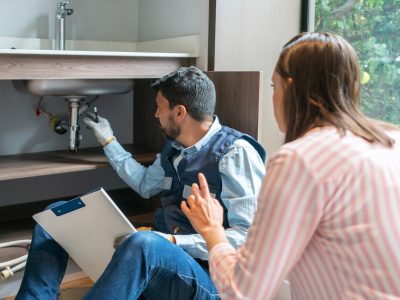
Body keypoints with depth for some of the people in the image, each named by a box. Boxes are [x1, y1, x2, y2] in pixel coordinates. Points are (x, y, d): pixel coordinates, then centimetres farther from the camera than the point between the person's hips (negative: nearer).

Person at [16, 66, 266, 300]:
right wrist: (108, 141, 33)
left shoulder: (235, 153, -14)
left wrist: (174, 241, -27)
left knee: (143, 243, -42)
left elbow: (249, 236, -20)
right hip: (158, 251, 9)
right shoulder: (175, 147, 12)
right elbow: (145, 184, 31)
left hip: (205, 273, -8)